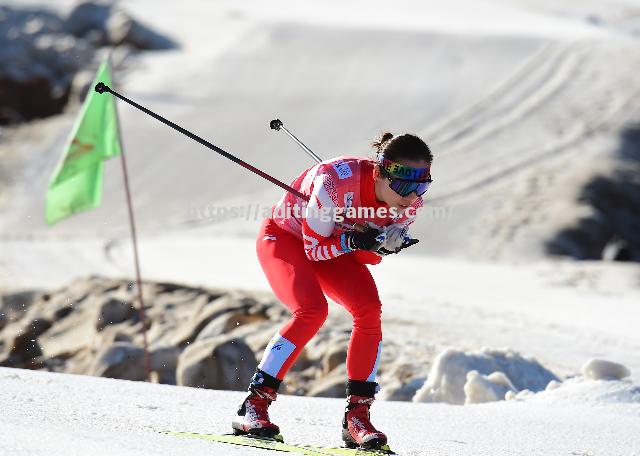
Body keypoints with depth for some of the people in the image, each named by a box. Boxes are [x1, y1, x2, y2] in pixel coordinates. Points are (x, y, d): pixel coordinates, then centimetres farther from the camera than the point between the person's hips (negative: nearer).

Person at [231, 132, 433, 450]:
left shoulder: (410, 203, -21)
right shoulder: (338, 180, -38)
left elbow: (368, 258, -6)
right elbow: (314, 249, -24)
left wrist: (384, 245, -28)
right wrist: (354, 240, -40)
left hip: (335, 246, 5)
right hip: (285, 237, -5)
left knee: (370, 310, -20)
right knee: (312, 310, -28)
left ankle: (357, 415, -12)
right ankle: (253, 406, -19)